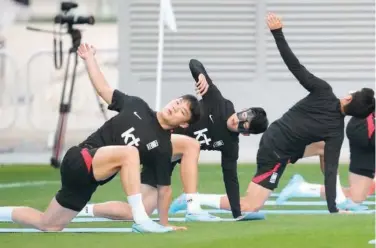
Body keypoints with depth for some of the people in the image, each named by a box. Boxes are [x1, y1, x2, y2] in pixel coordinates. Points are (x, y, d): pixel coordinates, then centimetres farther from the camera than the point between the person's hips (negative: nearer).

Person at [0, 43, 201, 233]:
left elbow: (164, 188, 4)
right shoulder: (137, 106, 0)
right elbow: (103, 89, 12)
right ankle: (140, 220, -34)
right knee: (129, 152, -31)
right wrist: (89, 58, 10)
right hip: (79, 160, -4)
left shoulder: (163, 147, -1)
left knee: (49, 225, 11)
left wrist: (164, 224, 1)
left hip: (88, 179, 4)